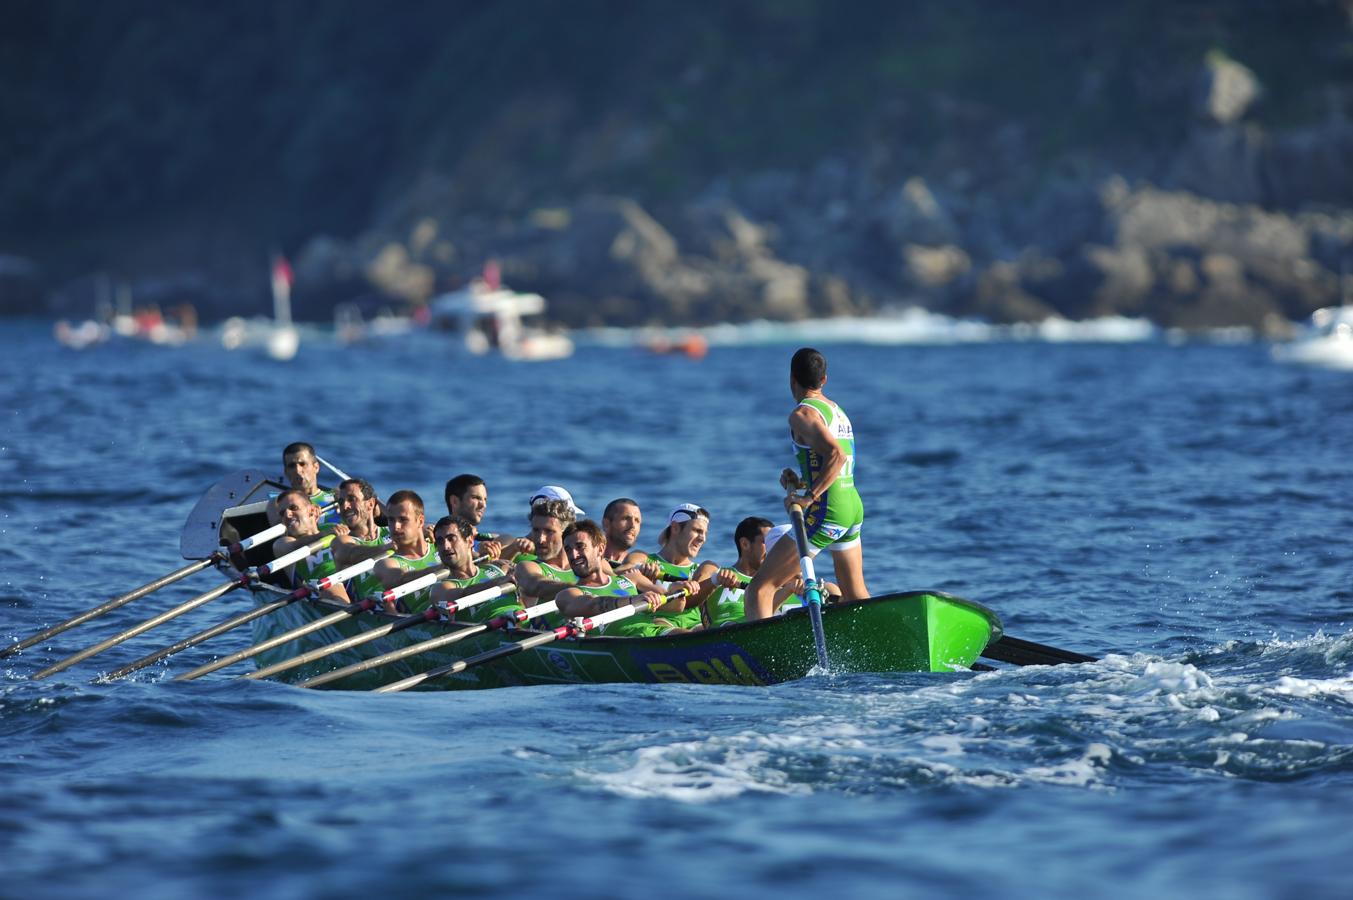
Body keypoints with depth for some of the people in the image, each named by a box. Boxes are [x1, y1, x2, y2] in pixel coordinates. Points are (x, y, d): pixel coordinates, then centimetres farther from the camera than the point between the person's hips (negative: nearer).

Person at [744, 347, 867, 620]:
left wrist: (809, 496, -24)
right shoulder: (838, 410, 18)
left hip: (825, 513, -9)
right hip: (854, 509, 9)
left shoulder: (802, 413, -9)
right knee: (855, 596, 23)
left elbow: (836, 455, -24)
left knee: (760, 586, -9)